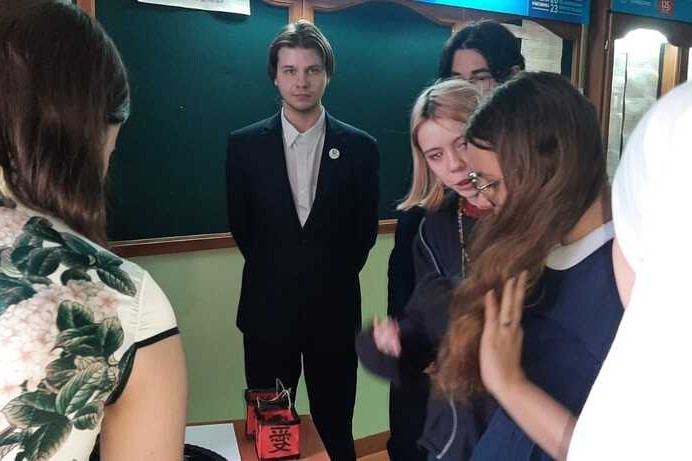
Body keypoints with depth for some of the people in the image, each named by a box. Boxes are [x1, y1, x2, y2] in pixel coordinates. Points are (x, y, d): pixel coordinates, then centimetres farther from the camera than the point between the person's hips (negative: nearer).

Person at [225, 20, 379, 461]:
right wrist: (274, 272, 8)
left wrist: (333, 277, 4)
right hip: (267, 308, 1)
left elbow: (366, 228, 4)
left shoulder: (360, 147, -3)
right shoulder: (245, 144, -2)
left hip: (334, 309, 0)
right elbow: (241, 223, 6)